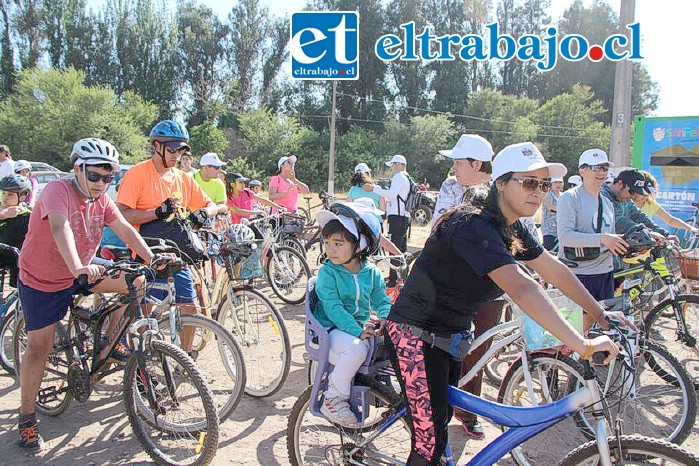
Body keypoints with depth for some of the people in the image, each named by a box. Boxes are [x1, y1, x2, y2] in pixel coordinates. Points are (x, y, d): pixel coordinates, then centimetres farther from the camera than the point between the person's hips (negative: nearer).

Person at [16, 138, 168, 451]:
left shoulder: (101, 200, -6)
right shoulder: (58, 190, -25)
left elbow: (125, 230, -15)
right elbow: (60, 228, -43)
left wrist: (152, 260, -31)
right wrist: (78, 268, -59)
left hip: (80, 273, 6)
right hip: (41, 282, -5)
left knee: (137, 283, -9)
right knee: (39, 347, -2)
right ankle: (27, 417, 16)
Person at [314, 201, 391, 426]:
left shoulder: (371, 272, 3)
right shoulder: (327, 272, -11)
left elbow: (381, 299, 8)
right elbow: (333, 308, -19)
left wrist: (385, 317, -15)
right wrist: (357, 331, -28)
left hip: (361, 326, 5)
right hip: (331, 329, -5)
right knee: (357, 348, -34)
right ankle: (333, 399, -18)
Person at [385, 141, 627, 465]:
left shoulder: (510, 228, 3)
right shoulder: (473, 226, -28)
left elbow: (553, 270, 9)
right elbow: (521, 288, -39)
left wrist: (601, 314, 5)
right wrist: (583, 346, -41)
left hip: (447, 336, 9)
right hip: (417, 337, -9)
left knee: (441, 417, 20)